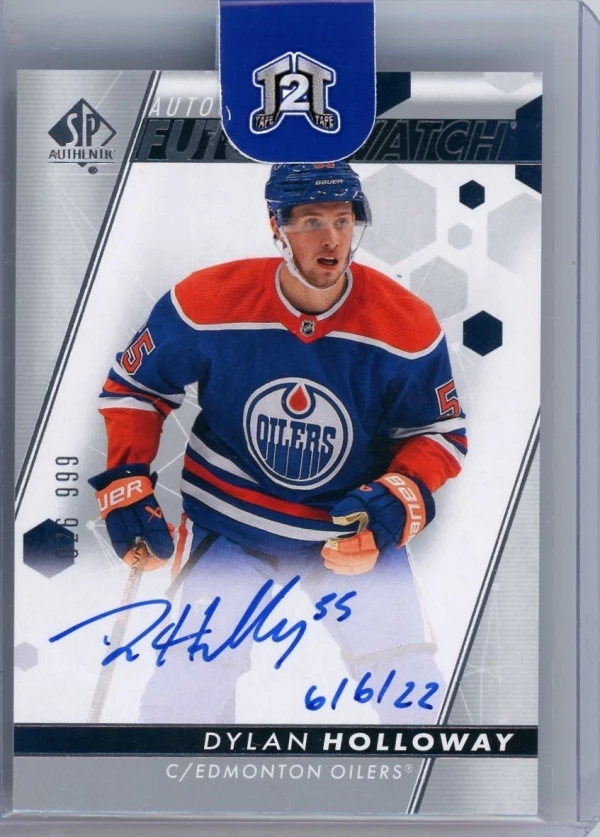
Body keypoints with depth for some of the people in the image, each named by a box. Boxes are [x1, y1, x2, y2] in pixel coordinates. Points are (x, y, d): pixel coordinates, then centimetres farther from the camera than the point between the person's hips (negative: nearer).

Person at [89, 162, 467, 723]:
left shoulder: (407, 325, -16)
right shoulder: (207, 302, -17)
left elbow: (440, 431, -3)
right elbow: (134, 385, -1)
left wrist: (399, 498, -21)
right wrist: (125, 483, -11)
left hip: (355, 525, 1)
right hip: (227, 527, 0)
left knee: (411, 693, -1)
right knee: (185, 693, -1)